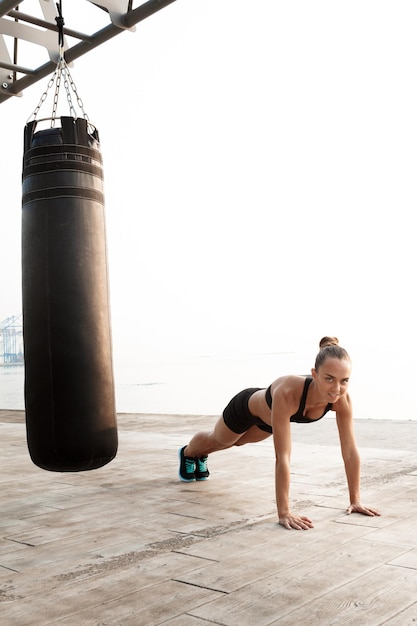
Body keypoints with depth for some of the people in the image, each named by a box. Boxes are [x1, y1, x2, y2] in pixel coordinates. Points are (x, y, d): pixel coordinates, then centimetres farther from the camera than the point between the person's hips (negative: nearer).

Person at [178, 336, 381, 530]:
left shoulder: (342, 399, -37)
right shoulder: (287, 393, -51)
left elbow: (350, 451, -28)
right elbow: (282, 456, -50)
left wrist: (355, 500, -27)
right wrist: (284, 512, -49)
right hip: (247, 407, -5)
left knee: (237, 442, 36)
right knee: (217, 440, 29)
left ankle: (201, 456, 69)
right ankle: (187, 453, 65)